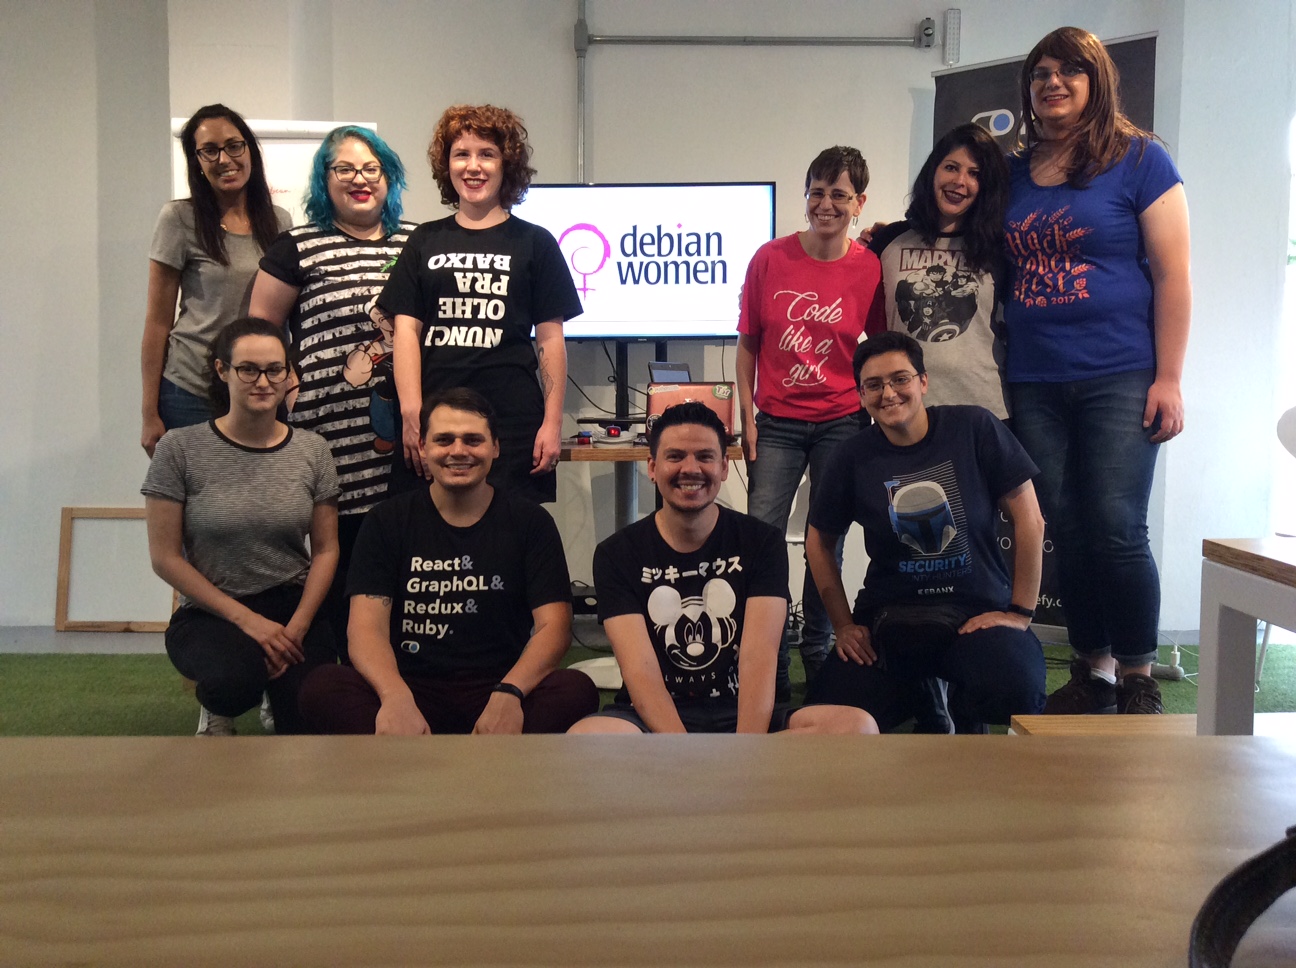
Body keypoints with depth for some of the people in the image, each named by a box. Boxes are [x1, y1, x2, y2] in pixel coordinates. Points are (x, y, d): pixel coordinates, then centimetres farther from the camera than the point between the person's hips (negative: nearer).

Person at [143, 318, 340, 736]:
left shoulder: (312, 450, 2)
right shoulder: (180, 449, -7)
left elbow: (325, 550, 5)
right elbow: (165, 557, -6)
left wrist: (297, 626, -10)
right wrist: (245, 619, -12)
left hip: (295, 608, 2)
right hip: (210, 614, -2)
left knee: (310, 726, -20)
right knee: (240, 675, -35)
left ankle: (279, 695, 17)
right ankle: (216, 705, 3)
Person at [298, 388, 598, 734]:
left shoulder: (530, 522, 7)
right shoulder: (387, 522, 7)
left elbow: (554, 625, -2)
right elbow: (367, 627, -4)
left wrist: (509, 693, -23)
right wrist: (396, 697, -27)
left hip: (499, 691, 0)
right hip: (412, 690, 0)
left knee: (577, 690, -30)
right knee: (323, 687, -29)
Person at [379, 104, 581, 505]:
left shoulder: (534, 242, 8)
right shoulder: (425, 241, 13)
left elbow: (550, 339, 4)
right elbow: (406, 330, 6)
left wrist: (553, 422, -3)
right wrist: (411, 414, -5)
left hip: (513, 425, -2)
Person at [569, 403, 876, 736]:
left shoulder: (761, 543, 5)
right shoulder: (616, 554, 2)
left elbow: (759, 657, -8)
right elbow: (640, 669, -10)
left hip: (741, 714, 2)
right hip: (654, 719, -1)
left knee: (857, 725, -27)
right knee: (583, 737, -37)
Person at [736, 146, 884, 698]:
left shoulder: (870, 269, -3)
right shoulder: (770, 259, -1)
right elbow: (748, 344, 4)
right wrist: (747, 418, 0)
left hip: (841, 423, -1)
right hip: (777, 421, 1)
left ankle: (818, 656, 22)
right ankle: (768, 667, 7)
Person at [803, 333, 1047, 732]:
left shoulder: (975, 428, -5)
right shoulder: (855, 456, 0)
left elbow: (1029, 521, -2)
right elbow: (819, 541, 12)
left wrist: (1020, 612, -5)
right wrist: (844, 625, 7)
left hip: (980, 610, -2)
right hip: (890, 617, 2)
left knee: (1016, 691, -33)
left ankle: (966, 719, 4)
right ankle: (915, 692, 13)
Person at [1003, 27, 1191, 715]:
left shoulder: (1138, 159, 0)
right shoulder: (1015, 173, 13)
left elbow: (1172, 275, -3)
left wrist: (1168, 380, -9)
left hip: (1119, 379, -4)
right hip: (1033, 385, 4)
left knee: (1117, 532, -8)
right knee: (1067, 533, 7)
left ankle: (1138, 683, 8)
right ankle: (1092, 674, 19)